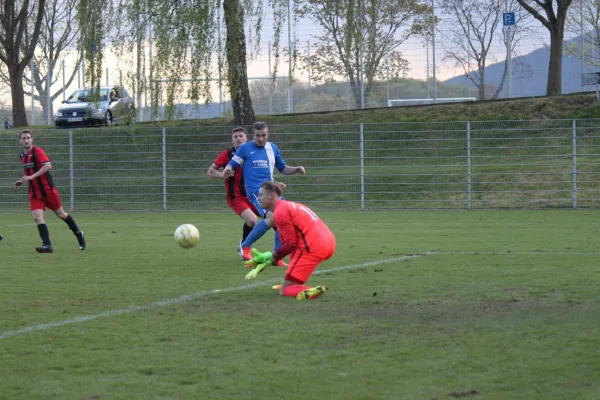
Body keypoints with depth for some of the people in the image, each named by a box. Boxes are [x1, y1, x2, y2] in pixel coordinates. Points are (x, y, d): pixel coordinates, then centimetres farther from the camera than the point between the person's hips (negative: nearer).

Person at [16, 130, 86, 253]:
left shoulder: (37, 151, -13)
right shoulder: (23, 156, 11)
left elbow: (48, 166, -27)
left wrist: (32, 176, -30)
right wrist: (22, 181, 11)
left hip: (48, 190, -6)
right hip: (34, 193, 6)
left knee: (60, 214, 8)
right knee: (37, 217, -13)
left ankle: (78, 234, 29)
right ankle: (47, 245, -16)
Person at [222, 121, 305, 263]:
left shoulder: (273, 148, 13)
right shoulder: (245, 148, -1)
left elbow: (283, 168, 24)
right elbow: (232, 165, 2)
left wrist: (296, 169, 5)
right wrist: (227, 170, -22)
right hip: (256, 191, -6)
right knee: (272, 217, -27)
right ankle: (245, 246, -12)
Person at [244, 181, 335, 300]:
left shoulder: (280, 212, -4)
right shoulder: (290, 205, 25)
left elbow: (290, 244, -8)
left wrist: (268, 257, 3)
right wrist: (266, 259, 22)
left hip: (313, 247, -9)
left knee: (284, 291, -3)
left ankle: (309, 292, -31)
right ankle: (294, 285, 25)